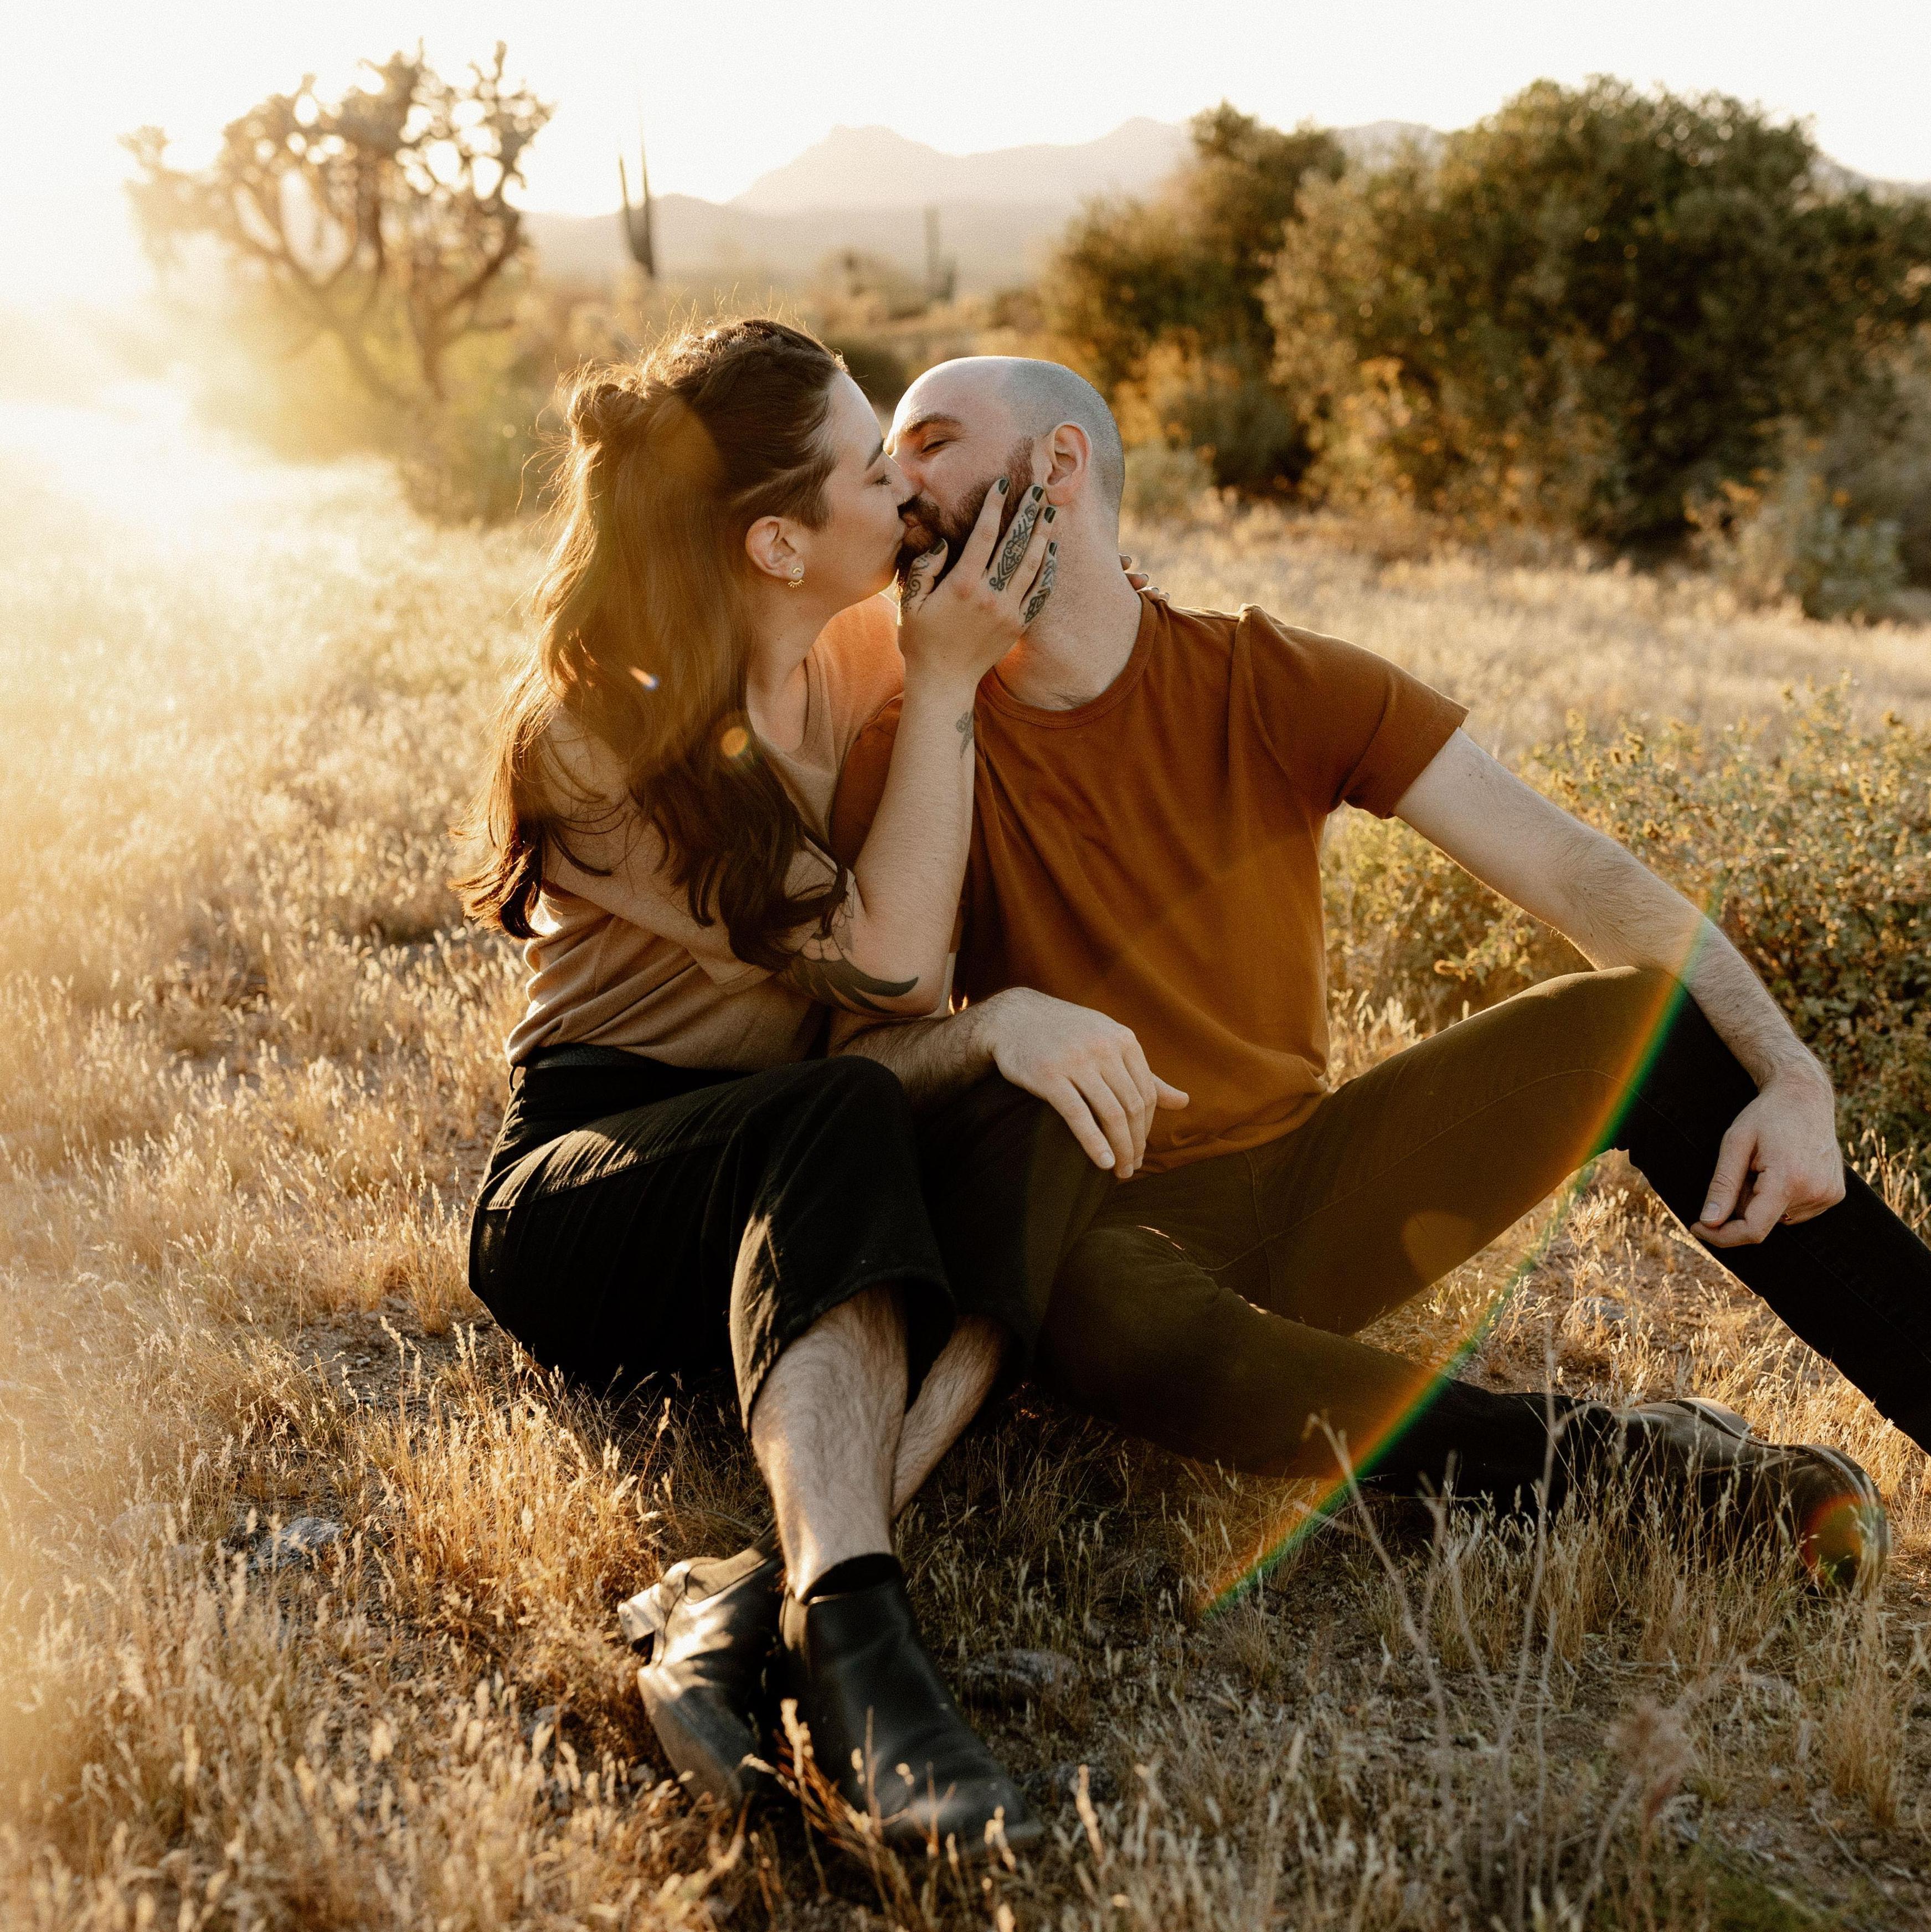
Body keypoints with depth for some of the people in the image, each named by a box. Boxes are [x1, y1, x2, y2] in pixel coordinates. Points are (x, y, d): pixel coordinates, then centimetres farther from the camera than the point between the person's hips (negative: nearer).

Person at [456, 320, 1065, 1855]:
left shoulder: (856, 657, 4)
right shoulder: (595, 736, -17)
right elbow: (887, 960, -22)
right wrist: (943, 685, -18)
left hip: (781, 1195, 6)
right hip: (582, 1199, -6)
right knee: (841, 1123, -38)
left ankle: (752, 1597, -41)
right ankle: (850, 1639, -52)